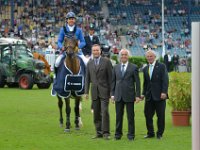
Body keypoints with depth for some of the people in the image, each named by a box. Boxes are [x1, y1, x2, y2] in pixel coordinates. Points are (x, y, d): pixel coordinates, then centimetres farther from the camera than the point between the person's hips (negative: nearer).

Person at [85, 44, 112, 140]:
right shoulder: (89, 63, 12)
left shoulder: (106, 61, -1)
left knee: (104, 112, -11)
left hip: (104, 91, -4)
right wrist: (86, 92, 7)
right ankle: (99, 132, 13)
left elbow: (110, 77, -2)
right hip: (94, 92, 4)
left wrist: (111, 91, -5)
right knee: (96, 113, 6)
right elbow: (87, 78, 13)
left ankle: (106, 133, -7)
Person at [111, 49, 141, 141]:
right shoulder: (116, 67, 10)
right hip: (118, 95, 3)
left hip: (129, 95, -3)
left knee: (130, 116, 2)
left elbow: (137, 82, -1)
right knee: (118, 116, 6)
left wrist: (138, 95, -6)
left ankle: (131, 134, 8)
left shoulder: (133, 67, 0)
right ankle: (118, 134, 14)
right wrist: (112, 94, 6)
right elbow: (113, 81, 12)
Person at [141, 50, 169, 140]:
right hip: (149, 96, 5)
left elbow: (165, 80, -8)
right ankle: (150, 133, 14)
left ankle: (159, 134, 10)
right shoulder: (145, 69, 14)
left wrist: (164, 92, -16)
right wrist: (143, 93, 10)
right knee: (148, 115, 3)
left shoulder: (161, 66, -2)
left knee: (160, 115, 0)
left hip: (159, 95, -5)